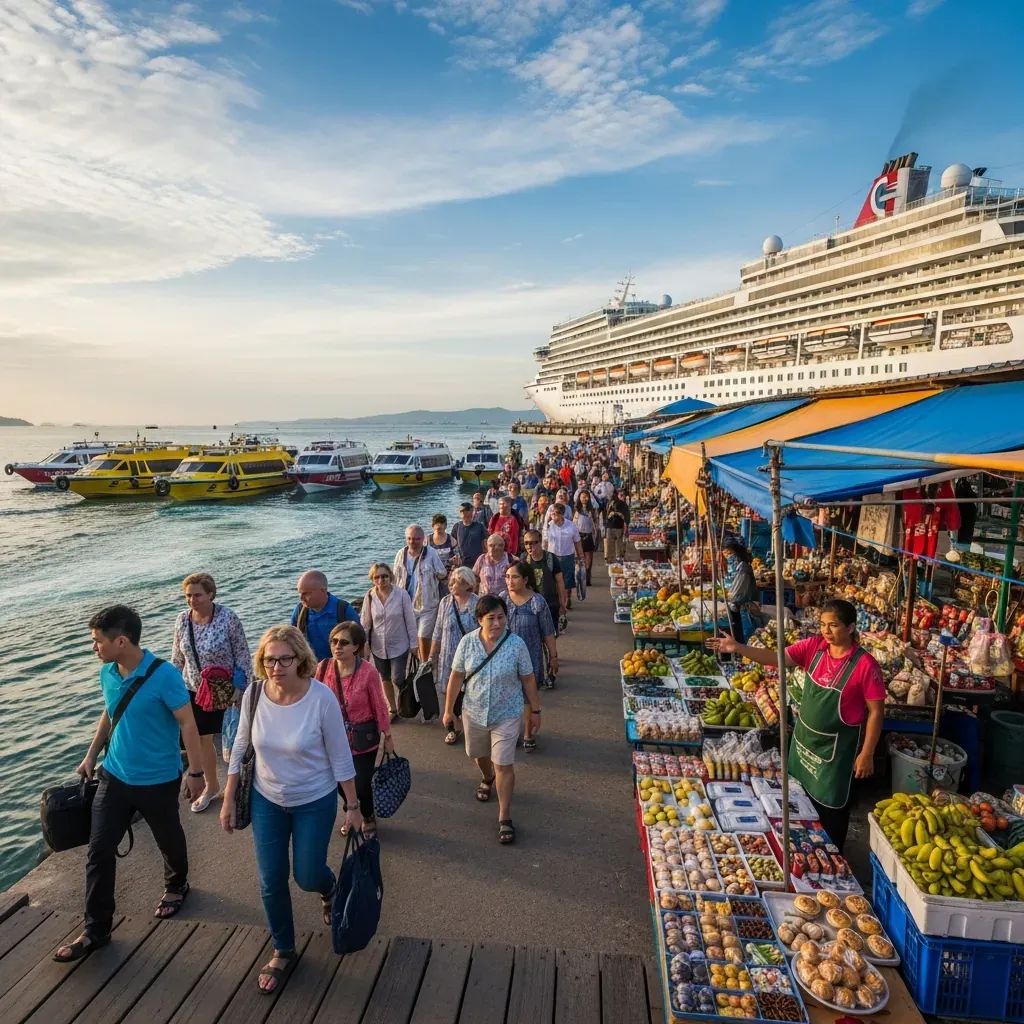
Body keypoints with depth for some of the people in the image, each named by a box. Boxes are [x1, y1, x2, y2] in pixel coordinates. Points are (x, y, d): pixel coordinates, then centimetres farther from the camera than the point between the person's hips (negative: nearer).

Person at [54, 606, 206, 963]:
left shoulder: (164, 675, -26)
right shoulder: (107, 673, -5)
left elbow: (187, 724, -20)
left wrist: (195, 772, -18)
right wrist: (91, 756, 17)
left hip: (158, 781, -5)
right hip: (114, 776, 5)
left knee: (169, 841, 18)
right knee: (99, 851, 7)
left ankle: (176, 887, 47)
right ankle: (95, 930, 22)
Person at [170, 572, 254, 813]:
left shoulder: (228, 618, -19)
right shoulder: (182, 620, -5)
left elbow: (242, 655, -13)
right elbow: (177, 658, 6)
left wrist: (240, 687, -14)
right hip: (195, 692, 4)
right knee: (203, 740, 17)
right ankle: (211, 787, 38)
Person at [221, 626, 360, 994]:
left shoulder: (321, 697, -26)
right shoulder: (255, 694, -17)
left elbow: (340, 757, -15)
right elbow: (240, 748, -1)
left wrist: (353, 806, -8)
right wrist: (229, 800, 3)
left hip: (315, 801, -3)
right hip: (266, 799, 3)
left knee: (307, 877, 9)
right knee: (271, 882, 10)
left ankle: (329, 890, 48)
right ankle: (283, 952, 37)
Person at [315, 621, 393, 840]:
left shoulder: (368, 672, -21)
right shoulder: (324, 668, -13)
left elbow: (380, 707, -11)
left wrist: (387, 737, -3)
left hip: (363, 739, -3)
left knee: (362, 784, 5)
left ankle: (368, 819, 38)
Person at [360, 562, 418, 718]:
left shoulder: (401, 594, -15)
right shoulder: (369, 596, -9)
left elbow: (410, 620, -8)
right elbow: (365, 623, 0)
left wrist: (413, 644, -5)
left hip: (399, 645, -3)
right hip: (379, 647, 3)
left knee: (397, 679, -5)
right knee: (385, 679, 16)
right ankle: (392, 709, 37)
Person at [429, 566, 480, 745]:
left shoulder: (478, 604, -12)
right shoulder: (445, 603, -1)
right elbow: (438, 633, 6)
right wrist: (431, 656, 8)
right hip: (449, 658, 3)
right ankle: (455, 728, 34)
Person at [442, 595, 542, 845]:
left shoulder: (516, 644, -18)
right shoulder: (467, 642, -13)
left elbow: (528, 679, -8)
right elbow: (456, 676, -3)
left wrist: (535, 711, -1)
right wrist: (448, 710, 2)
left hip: (506, 714, -3)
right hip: (474, 712, 3)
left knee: (504, 765, -2)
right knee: (478, 754, 25)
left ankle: (505, 818, 14)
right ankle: (487, 779, 58)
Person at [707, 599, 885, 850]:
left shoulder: (865, 664, -20)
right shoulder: (813, 646, -8)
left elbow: (876, 711, -14)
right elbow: (778, 658, -15)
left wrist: (867, 754, -12)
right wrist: (738, 648, -29)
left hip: (836, 746, -5)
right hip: (804, 737, 5)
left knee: (830, 807, 12)